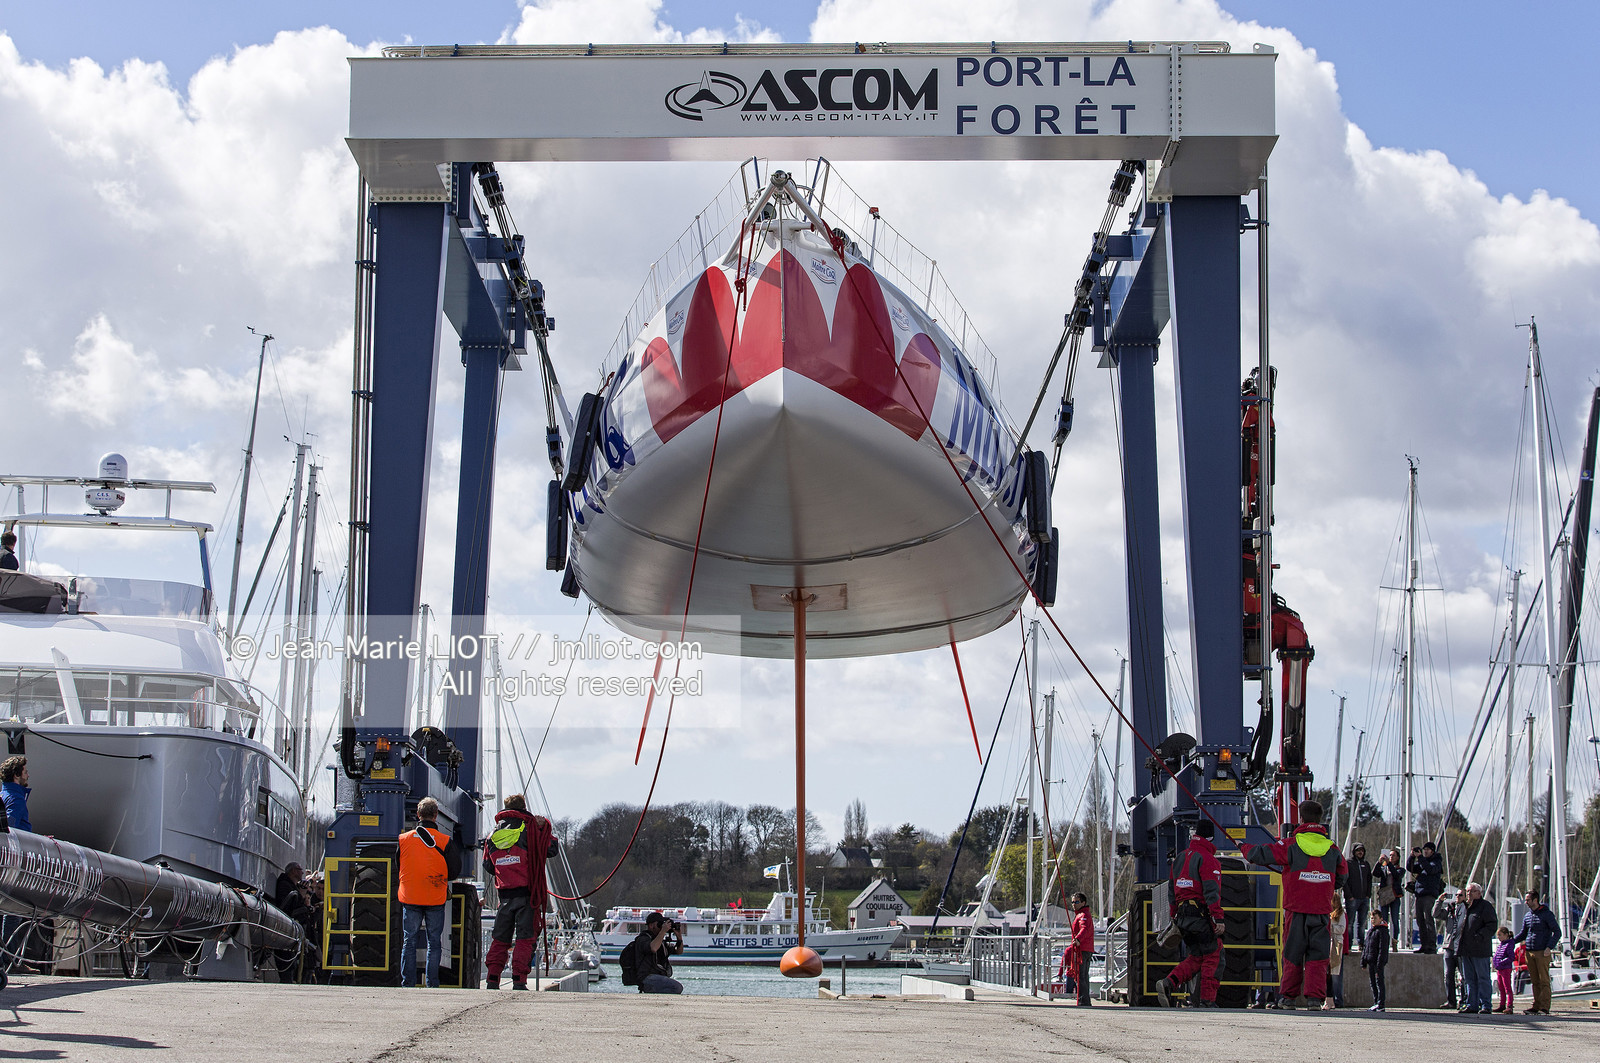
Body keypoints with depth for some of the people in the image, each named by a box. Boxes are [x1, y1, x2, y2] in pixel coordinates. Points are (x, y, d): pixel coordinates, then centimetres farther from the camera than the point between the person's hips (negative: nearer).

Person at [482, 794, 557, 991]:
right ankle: (519, 980, -10)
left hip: (504, 894, 4)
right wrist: (545, 827, 7)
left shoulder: (493, 835, 10)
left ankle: (492, 979, 5)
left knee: (500, 939, 11)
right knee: (525, 938, -2)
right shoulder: (528, 828, -4)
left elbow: (488, 864, 17)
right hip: (527, 893, -4)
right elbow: (550, 850, 0)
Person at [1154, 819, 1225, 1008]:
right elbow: (1212, 891, -16)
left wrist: (1174, 918, 25)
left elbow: (1172, 892, 20)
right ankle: (1207, 1000, -2)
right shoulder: (1207, 858, -8)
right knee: (1212, 957, 2)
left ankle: (1169, 983, -7)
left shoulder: (1180, 859, 17)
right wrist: (1218, 918, -18)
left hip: (1183, 915, 8)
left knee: (1195, 958, 14)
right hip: (1202, 915, -8)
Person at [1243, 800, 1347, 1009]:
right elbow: (1343, 875, 17)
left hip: (1296, 908, -2)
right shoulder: (1332, 848, 3)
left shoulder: (1291, 845, -7)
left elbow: (1261, 854, -7)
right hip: (1321, 909, 2)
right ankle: (1314, 996, -6)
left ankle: (1289, 996, 14)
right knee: (1317, 954, 4)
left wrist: (1244, 847, 13)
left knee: (1293, 952, 9)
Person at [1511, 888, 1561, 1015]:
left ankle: (1544, 1008, -7)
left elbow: (1557, 932, -3)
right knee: (1535, 981, 6)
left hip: (1542, 953, -6)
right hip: (1530, 952, 6)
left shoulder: (1547, 914, -3)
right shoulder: (1527, 915, 15)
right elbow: (1523, 933, 23)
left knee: (1544, 981, -6)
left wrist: (1549, 947, -14)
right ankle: (1536, 1006, 8)